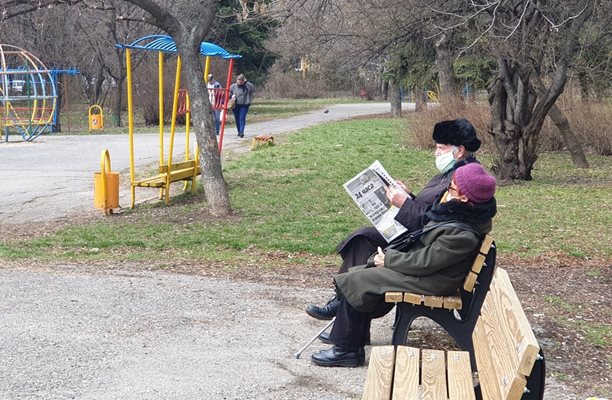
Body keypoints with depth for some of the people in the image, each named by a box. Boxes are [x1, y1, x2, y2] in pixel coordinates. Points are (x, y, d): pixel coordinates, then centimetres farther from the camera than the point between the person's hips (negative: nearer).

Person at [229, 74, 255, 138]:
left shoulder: (248, 85, -5)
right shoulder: (233, 86, 1)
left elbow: (253, 91, 7)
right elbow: (229, 93, 12)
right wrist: (232, 96, -5)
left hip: (244, 105, -3)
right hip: (235, 105, 3)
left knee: (242, 118, -12)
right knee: (237, 119, 8)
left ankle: (241, 132, -15)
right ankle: (239, 131, 20)